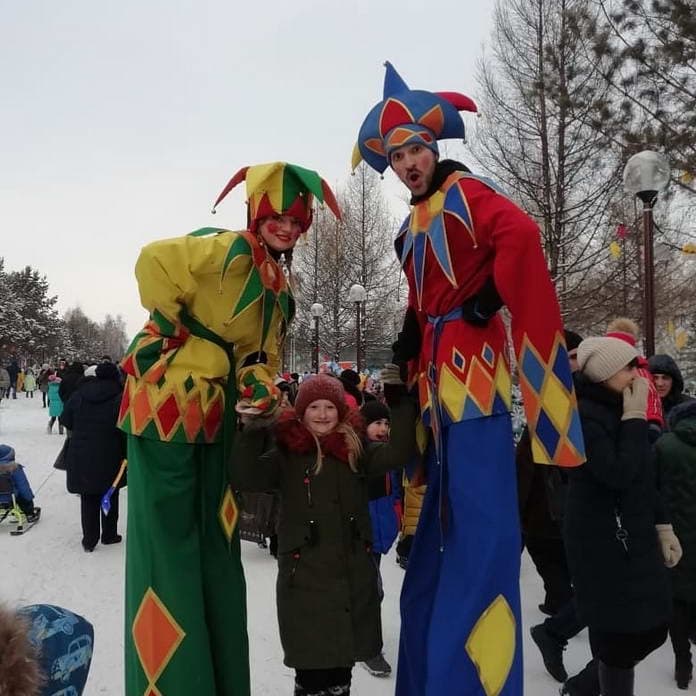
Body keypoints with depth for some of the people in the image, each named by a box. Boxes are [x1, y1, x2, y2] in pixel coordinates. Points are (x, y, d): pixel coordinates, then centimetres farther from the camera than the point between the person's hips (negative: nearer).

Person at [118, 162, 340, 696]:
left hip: (215, 415, 8)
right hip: (166, 400, -8)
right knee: (168, 535, -3)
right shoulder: (227, 250, -12)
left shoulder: (281, 285, 13)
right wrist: (178, 330, -15)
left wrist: (261, 388, -4)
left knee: (216, 544, 14)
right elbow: (153, 263, -22)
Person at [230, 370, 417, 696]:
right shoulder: (286, 452, -4)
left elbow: (396, 453, -6)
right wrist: (253, 430, -24)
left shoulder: (355, 449, 4)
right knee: (312, 665, 6)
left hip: (354, 574, 3)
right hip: (304, 576, -3)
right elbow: (246, 478, -14)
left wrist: (400, 401, -12)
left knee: (343, 659, 19)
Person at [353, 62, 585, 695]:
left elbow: (521, 234, -22)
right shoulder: (414, 223, 21)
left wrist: (490, 298, -15)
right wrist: (410, 362, 16)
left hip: (472, 361, -9)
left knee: (480, 516, -7)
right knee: (444, 516, 14)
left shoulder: (464, 191, -3)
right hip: (440, 372, 9)